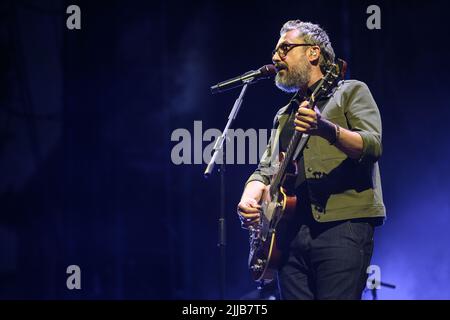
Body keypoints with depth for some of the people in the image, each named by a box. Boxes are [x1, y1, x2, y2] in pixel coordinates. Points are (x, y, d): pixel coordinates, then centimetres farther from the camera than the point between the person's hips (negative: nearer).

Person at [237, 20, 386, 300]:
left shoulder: (351, 92, 8)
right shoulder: (284, 116, 27)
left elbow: (373, 146, -8)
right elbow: (266, 171, 23)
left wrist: (327, 130, -27)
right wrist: (249, 200, 0)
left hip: (344, 222, -6)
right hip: (294, 230, 6)